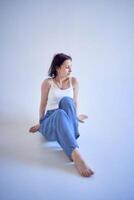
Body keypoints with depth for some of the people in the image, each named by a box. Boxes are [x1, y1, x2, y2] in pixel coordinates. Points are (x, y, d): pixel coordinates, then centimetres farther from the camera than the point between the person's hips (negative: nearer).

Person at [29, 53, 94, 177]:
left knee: (66, 100, -30)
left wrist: (76, 116, 26)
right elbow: (43, 104, 6)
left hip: (66, 122, 2)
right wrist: (40, 123, 14)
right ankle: (75, 155, -55)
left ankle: (70, 141, -39)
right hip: (50, 122, -2)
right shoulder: (48, 82, -2)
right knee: (60, 114, -39)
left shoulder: (74, 81, 5)